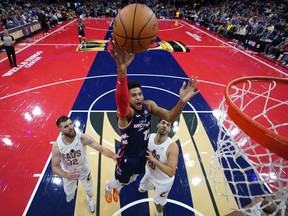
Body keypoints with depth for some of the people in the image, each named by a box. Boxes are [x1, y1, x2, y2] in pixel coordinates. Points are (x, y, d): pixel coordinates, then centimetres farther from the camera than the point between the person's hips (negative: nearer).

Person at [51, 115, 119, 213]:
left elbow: (101, 149, -33)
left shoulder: (83, 138, -33)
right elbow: (55, 167, -19)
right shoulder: (57, 145, -29)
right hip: (68, 173, 1)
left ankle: (90, 199, 60)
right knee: (69, 194, 24)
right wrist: (66, 175, -39)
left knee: (89, 190, 22)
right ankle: (72, 187, 63)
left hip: (84, 170, 0)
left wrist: (113, 156, -51)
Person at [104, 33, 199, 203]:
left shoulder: (149, 105, -15)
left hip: (143, 154, 6)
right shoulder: (125, 112, -34)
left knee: (132, 180, 34)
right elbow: (121, 101, -59)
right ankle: (108, 188, 64)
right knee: (118, 182, 24)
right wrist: (122, 71, -78)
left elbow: (169, 117, -25)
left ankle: (117, 189, 70)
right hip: (127, 157, -6)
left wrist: (182, 101, -47)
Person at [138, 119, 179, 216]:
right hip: (150, 173, 5)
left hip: (164, 181, -5)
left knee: (159, 202, 22)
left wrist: (153, 159, -41)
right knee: (142, 187, 35)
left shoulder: (172, 146, -37)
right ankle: (144, 188, 75)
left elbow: (171, 172, -40)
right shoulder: (149, 137, -21)